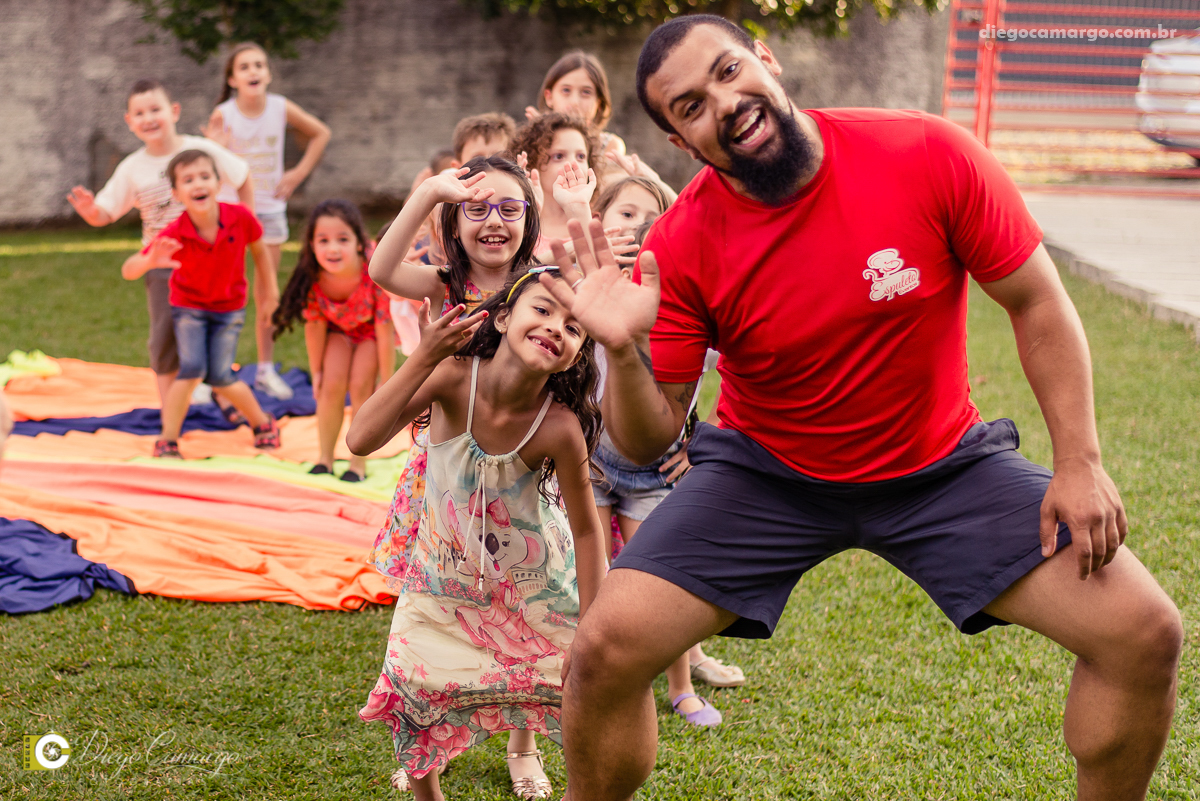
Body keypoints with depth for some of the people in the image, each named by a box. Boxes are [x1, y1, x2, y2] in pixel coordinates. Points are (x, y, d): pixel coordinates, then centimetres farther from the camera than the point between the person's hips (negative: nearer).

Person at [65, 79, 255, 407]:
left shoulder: (202, 149, -9)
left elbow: (244, 178, 3)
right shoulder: (132, 168, -5)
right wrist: (90, 211, -26)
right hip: (161, 264, 1)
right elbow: (105, 214, -4)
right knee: (165, 338, 0)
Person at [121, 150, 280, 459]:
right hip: (188, 304, -1)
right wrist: (150, 261, -52)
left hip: (230, 307, 1)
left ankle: (262, 422, 23)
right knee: (192, 368, -18)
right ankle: (167, 442, -4)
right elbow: (127, 272, -30)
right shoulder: (174, 235, -28)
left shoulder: (240, 217, -24)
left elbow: (259, 250, -3)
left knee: (220, 377, -5)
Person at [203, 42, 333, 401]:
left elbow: (321, 133, 9)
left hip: (270, 207, 3)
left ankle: (266, 369, 18)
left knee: (268, 293, 8)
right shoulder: (223, 115, -13)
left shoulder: (281, 108, -6)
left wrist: (299, 173, 2)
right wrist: (215, 146, -37)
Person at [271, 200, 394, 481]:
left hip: (372, 328, -2)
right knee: (332, 386, -8)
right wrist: (317, 371, -4)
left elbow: (384, 334, -29)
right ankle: (325, 457, 10)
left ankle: (358, 463, 0)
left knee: (360, 387, -13)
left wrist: (386, 383, -21)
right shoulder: (313, 279, -31)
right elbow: (315, 326, -15)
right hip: (337, 328, 2)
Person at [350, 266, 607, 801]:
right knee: (412, 688, -5)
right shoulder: (454, 376, -26)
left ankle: (522, 747, 34)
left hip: (531, 580, 0)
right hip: (446, 572, 1)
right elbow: (361, 439, -34)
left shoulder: (560, 428, -28)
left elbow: (586, 530, -16)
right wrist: (423, 358, -41)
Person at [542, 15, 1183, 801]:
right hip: (767, 475, 0)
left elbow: (1037, 301, -7)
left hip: (942, 464, 1)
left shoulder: (928, 155, -20)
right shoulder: (683, 245, -17)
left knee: (1145, 634, -11)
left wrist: (1080, 463, -11)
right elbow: (649, 441, -12)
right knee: (607, 648, -17)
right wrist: (623, 352, -33)